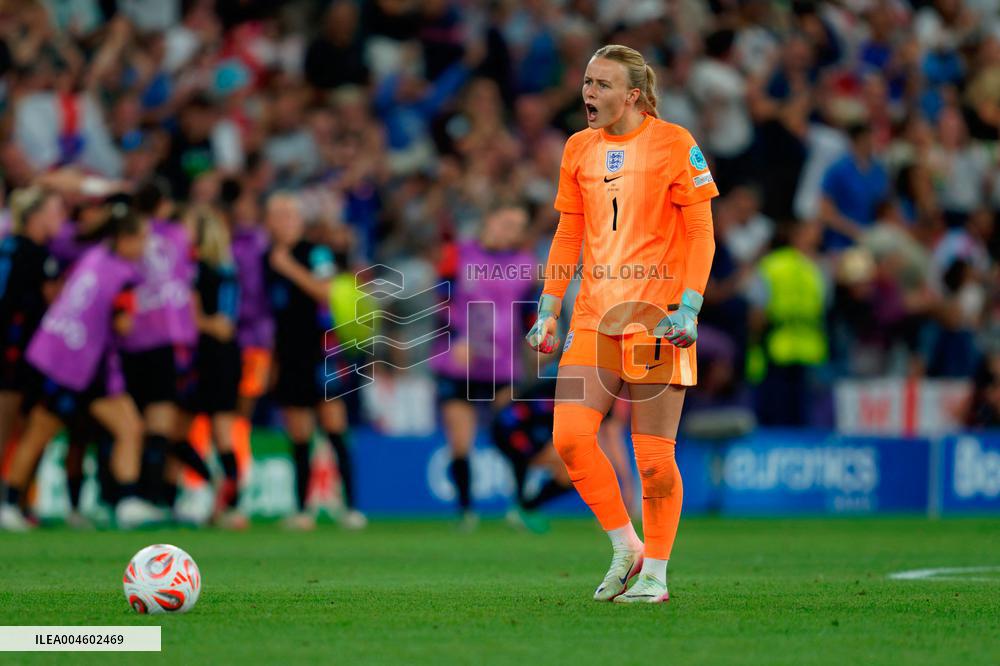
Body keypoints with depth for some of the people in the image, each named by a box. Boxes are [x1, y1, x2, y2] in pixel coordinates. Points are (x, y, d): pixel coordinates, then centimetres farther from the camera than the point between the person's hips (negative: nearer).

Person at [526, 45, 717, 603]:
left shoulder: (674, 144, -3)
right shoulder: (579, 149, 12)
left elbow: (701, 232, -3)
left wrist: (689, 307, -13)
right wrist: (549, 309, 11)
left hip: (656, 319, -5)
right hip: (593, 319, 5)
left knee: (654, 456, -4)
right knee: (570, 435, -10)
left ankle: (654, 572, 11)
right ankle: (625, 548, 8)